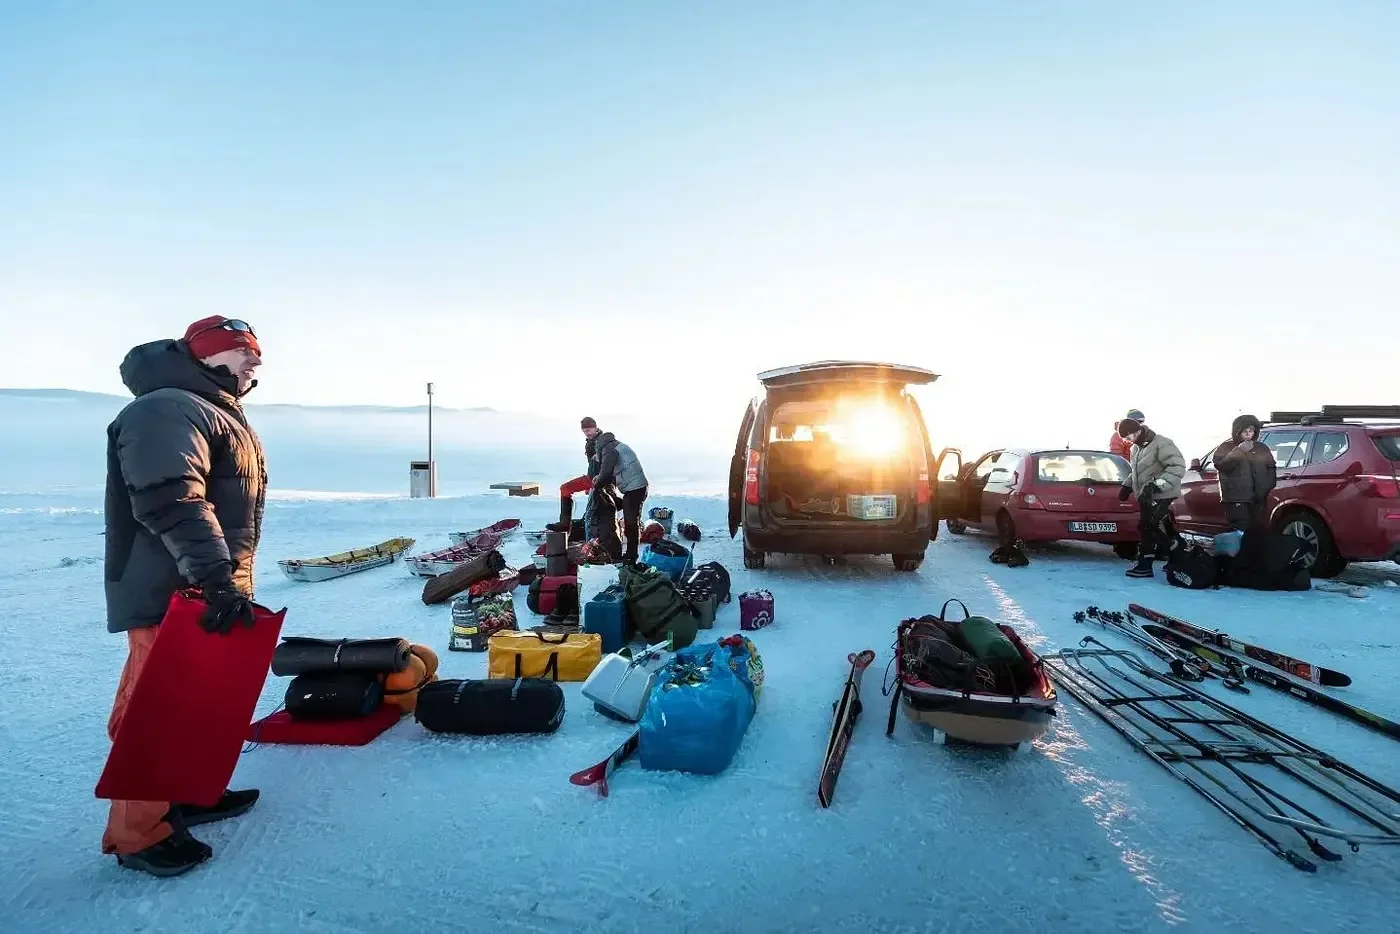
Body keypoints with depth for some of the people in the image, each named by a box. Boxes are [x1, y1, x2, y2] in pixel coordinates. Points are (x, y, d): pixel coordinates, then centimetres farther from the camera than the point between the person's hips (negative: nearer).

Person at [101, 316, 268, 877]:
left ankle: (187, 793, 33)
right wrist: (218, 577, -32)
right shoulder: (168, 409, -15)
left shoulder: (218, 415, 21)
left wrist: (229, 579, 25)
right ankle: (138, 834, 10)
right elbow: (172, 502, -28)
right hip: (173, 594, -11)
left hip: (208, 590, 11)